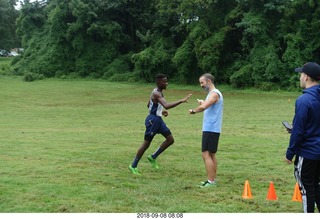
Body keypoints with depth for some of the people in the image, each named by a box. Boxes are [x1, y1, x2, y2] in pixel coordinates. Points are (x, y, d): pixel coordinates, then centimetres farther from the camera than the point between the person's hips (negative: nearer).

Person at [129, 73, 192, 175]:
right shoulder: (156, 93, -21)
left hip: (158, 119, 10)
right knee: (146, 143, -1)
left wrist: (161, 111, 16)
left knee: (170, 139, 6)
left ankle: (153, 157, 17)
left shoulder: (158, 92, 10)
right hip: (153, 120, -10)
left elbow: (149, 105, 23)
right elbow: (167, 105, -37)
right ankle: (133, 166, 11)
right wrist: (181, 101, -39)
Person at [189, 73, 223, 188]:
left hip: (210, 129, -10)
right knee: (211, 155, 14)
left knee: (206, 155, -9)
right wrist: (203, 102, 17)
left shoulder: (214, 94, -15)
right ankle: (213, 179, 20)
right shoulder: (212, 93, 17)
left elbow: (203, 107, -29)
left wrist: (193, 110, -14)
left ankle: (211, 181, -8)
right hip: (211, 129, 10)